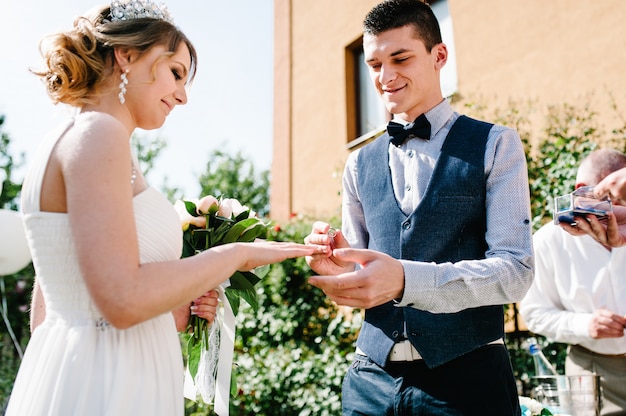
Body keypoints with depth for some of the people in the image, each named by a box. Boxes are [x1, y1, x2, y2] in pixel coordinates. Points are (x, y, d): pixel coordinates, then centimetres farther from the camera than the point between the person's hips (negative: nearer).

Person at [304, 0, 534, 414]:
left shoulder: (495, 145, -2)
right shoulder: (359, 165, 9)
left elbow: (515, 271, -11)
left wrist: (404, 280, -26)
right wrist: (338, 265, -11)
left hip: (467, 377, -3)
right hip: (372, 378, 4)